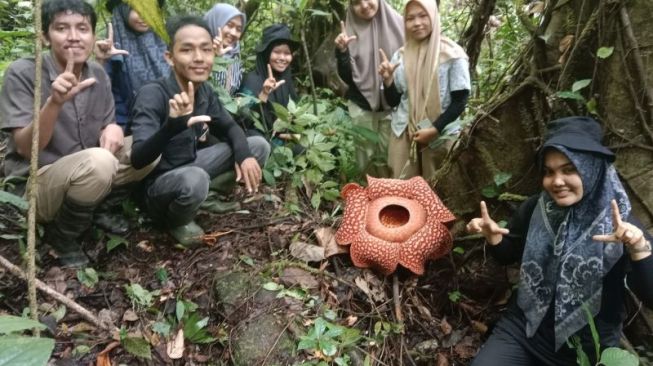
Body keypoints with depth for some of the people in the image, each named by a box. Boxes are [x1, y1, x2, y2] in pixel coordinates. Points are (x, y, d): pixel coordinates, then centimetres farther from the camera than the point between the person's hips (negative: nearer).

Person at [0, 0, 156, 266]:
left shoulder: (98, 75, 1)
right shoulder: (22, 73, -14)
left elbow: (108, 126, 9)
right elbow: (26, 149, -20)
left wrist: (114, 128, -17)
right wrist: (54, 103, -37)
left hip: (85, 178, 6)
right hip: (34, 186, -5)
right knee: (98, 162, -35)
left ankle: (104, 209, 4)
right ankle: (62, 237, -8)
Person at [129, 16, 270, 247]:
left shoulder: (204, 91, -6)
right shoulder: (152, 95, -26)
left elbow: (229, 126, 7)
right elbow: (138, 160, -36)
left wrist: (244, 154, -16)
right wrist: (172, 126, -56)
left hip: (190, 166, 7)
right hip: (157, 183, -6)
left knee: (259, 146, 1)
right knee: (194, 179, -40)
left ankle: (203, 197, 4)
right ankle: (177, 222, -4)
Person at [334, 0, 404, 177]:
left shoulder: (397, 24, -3)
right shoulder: (350, 31, -2)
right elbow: (346, 77, -5)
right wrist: (342, 51, -20)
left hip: (393, 104, 0)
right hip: (362, 106, 1)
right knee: (366, 154, 10)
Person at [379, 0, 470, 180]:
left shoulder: (452, 54, -6)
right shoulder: (400, 56, 4)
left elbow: (460, 101, -6)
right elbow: (393, 101, 7)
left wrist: (434, 130, -13)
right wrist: (388, 78, -11)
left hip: (440, 135, -3)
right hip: (403, 134, 3)